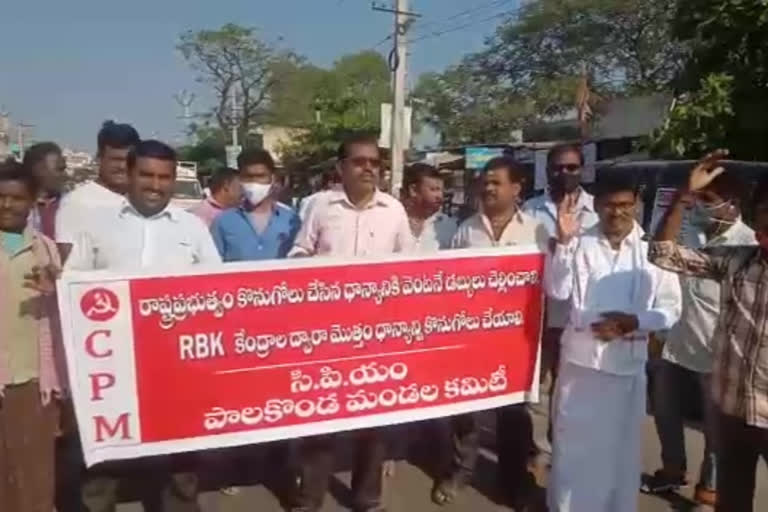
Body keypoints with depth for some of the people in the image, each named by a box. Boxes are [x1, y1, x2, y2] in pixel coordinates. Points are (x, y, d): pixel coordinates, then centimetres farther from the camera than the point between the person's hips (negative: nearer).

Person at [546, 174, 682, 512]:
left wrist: (633, 322, -18)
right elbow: (557, 291, -9)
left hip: (627, 361, 0)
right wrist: (563, 242, -17)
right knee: (572, 442, 12)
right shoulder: (580, 244, 1)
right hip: (580, 356, 0)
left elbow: (671, 310, -1)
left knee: (620, 443, 14)